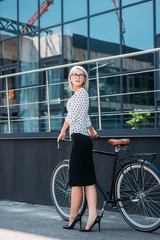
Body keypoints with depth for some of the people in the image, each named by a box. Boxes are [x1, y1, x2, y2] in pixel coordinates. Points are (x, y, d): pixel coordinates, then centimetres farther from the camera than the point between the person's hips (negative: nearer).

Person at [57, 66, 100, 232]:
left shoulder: (81, 92, -6)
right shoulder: (78, 94, 23)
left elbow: (72, 115, -11)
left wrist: (62, 132, 1)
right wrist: (92, 132, 46)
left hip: (79, 138, -10)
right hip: (84, 139, 10)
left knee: (76, 180, -4)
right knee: (88, 180, 2)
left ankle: (73, 217, 3)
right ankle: (92, 216, 0)